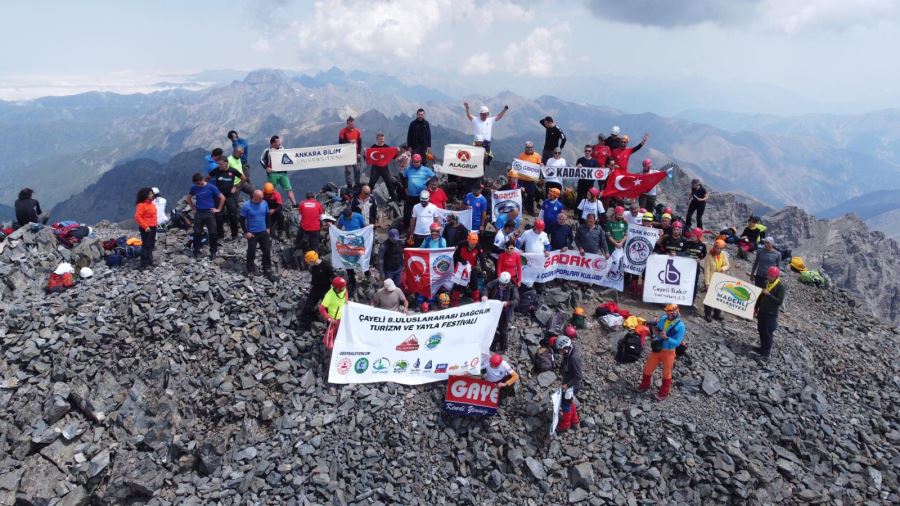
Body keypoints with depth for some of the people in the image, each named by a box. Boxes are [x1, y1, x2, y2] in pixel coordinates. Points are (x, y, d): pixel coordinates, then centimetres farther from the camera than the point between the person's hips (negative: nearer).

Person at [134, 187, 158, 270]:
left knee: (151, 245, 17)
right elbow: (137, 217, -22)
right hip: (146, 228, -9)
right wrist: (145, 226, -23)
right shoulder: (141, 205, -17)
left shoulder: (151, 203, 11)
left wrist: (155, 223, 17)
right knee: (146, 246, -7)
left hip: (153, 227, 9)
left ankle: (150, 261, 29)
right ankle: (144, 264, -3)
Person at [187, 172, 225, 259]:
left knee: (212, 233, 0)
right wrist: (193, 208, 13)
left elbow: (222, 198, -3)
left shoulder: (211, 187, -7)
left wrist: (218, 209, -2)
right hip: (198, 213, 3)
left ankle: (213, 252, 9)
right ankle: (196, 251, 17)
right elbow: (188, 198, 21)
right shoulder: (194, 188, 3)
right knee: (197, 232, 5)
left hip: (209, 213, -3)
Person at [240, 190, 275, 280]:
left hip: (263, 232, 4)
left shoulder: (264, 203, -5)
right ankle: (251, 271, 21)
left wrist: (267, 227, 8)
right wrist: (246, 232, -12)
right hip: (252, 233, -4)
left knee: (267, 251, 7)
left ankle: (267, 271, 20)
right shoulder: (246, 206, -16)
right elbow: (242, 220, -9)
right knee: (251, 252, 5)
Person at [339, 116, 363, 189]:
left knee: (357, 169, 5)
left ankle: (357, 184, 14)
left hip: (356, 154, 3)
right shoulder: (343, 131, -7)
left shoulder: (357, 131, 3)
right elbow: (340, 142, -9)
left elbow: (360, 143, 8)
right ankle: (349, 185, 4)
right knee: (348, 170, -2)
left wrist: (359, 153, 1)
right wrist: (349, 141, -20)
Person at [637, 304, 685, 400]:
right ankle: (645, 385, 39)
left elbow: (677, 342, -19)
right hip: (656, 349, 5)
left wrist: (666, 338, -33)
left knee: (666, 373, 13)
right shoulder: (663, 319, -3)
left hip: (668, 352, -5)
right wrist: (655, 331, -12)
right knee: (648, 368, 16)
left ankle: (664, 392, 32)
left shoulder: (680, 326, -18)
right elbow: (656, 329, 11)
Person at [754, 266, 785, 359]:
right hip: (762, 311, 7)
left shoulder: (780, 287, -17)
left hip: (771, 314, -7)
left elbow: (779, 301, -24)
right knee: (761, 330, 17)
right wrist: (756, 308, 16)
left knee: (767, 333, 0)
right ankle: (762, 347, 33)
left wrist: (768, 294, -29)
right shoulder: (766, 283, 4)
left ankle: (766, 352, 10)